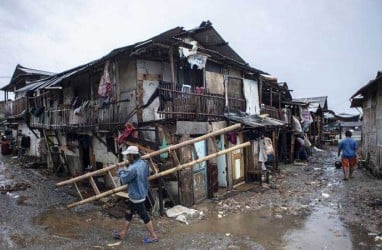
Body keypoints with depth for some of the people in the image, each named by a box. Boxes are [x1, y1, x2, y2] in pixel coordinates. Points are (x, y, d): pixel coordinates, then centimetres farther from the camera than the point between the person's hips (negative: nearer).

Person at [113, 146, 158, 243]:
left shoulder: (133, 168, -30)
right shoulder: (144, 163, -3)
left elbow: (124, 180, -17)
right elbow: (147, 174, 11)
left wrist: (121, 171, 3)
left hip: (136, 196, -10)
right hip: (141, 193, 10)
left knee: (144, 216, 4)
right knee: (128, 213, 22)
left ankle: (153, 236, 18)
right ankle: (123, 233, 37)